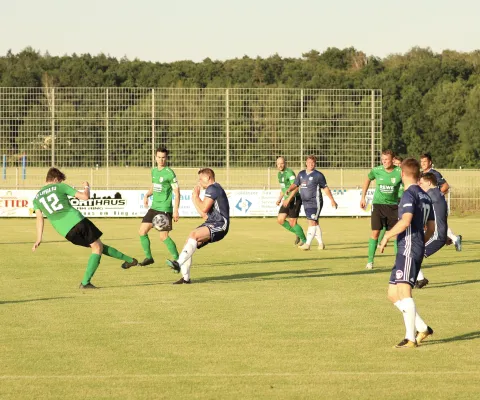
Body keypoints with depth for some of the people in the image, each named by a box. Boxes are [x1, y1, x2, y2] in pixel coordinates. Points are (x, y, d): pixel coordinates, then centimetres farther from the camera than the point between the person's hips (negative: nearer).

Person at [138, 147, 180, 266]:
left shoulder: (169, 173, -12)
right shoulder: (154, 171, 11)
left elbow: (177, 192, -12)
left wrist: (176, 210, -18)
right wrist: (147, 195, 6)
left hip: (165, 209, -8)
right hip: (154, 207, 8)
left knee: (164, 236, -10)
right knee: (142, 231, 5)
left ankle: (178, 259, 1)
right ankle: (149, 257, 18)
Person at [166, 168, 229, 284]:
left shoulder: (212, 188, -6)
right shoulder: (212, 189, 26)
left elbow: (204, 208, -18)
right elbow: (205, 215, 25)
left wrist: (196, 196, -1)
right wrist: (195, 200, 21)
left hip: (219, 225, -10)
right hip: (211, 223, 10)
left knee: (194, 234, -31)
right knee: (189, 244, -1)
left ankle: (179, 263, -44)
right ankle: (185, 278, 1)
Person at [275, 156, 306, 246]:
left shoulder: (289, 173, -18)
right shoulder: (280, 174, 12)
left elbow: (295, 188, -27)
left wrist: (288, 199, -31)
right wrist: (279, 199, 13)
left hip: (295, 200, -9)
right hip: (287, 200, 9)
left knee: (292, 223, -6)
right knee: (280, 220, 0)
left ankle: (304, 241, 11)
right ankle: (297, 233, 17)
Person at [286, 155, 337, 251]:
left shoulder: (318, 175, -4)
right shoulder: (301, 174, 10)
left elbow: (325, 188, 1)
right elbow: (295, 184, 13)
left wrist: (332, 200, 4)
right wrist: (289, 190, -9)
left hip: (315, 202, -6)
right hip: (306, 202, 6)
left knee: (312, 222, -13)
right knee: (314, 223, 13)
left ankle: (307, 244, -17)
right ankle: (321, 243, 23)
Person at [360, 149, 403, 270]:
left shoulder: (399, 172, -11)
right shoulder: (376, 170, -7)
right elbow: (368, 179, 14)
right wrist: (363, 197, 14)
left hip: (393, 206, 0)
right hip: (378, 204, 0)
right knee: (375, 232, -6)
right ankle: (370, 261, 1)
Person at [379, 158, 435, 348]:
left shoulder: (409, 194, -10)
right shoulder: (425, 197, 19)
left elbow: (406, 220, -23)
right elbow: (431, 228, 23)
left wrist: (387, 236, -12)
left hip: (408, 248, -9)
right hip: (418, 247, 9)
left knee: (403, 291, -14)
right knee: (393, 294, 11)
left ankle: (410, 338, -18)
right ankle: (422, 328, 10)